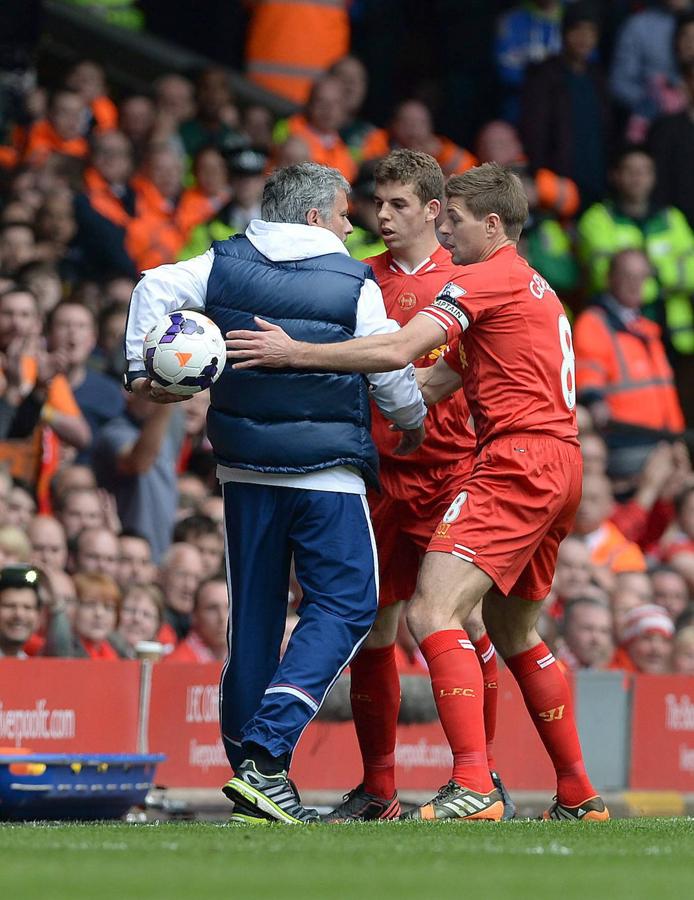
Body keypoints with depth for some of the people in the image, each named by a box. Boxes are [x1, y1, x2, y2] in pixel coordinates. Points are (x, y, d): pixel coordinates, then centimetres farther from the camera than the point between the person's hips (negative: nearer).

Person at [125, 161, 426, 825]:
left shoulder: (225, 264, 4)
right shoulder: (353, 285, -6)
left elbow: (155, 289, -5)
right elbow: (390, 373, -3)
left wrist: (142, 368, 3)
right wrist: (413, 424, 16)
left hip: (245, 470, 5)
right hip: (328, 471, -5)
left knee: (254, 613, 12)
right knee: (345, 606, -1)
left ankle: (250, 772, 14)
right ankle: (266, 752, -17)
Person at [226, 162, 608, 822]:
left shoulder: (484, 280, -5)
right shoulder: (534, 288, 24)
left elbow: (397, 351, -17)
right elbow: (439, 380, 22)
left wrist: (295, 352, -14)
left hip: (516, 463, -10)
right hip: (558, 468, 10)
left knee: (433, 612, -18)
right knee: (512, 632, 21)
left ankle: (473, 786, -30)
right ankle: (578, 795, 24)